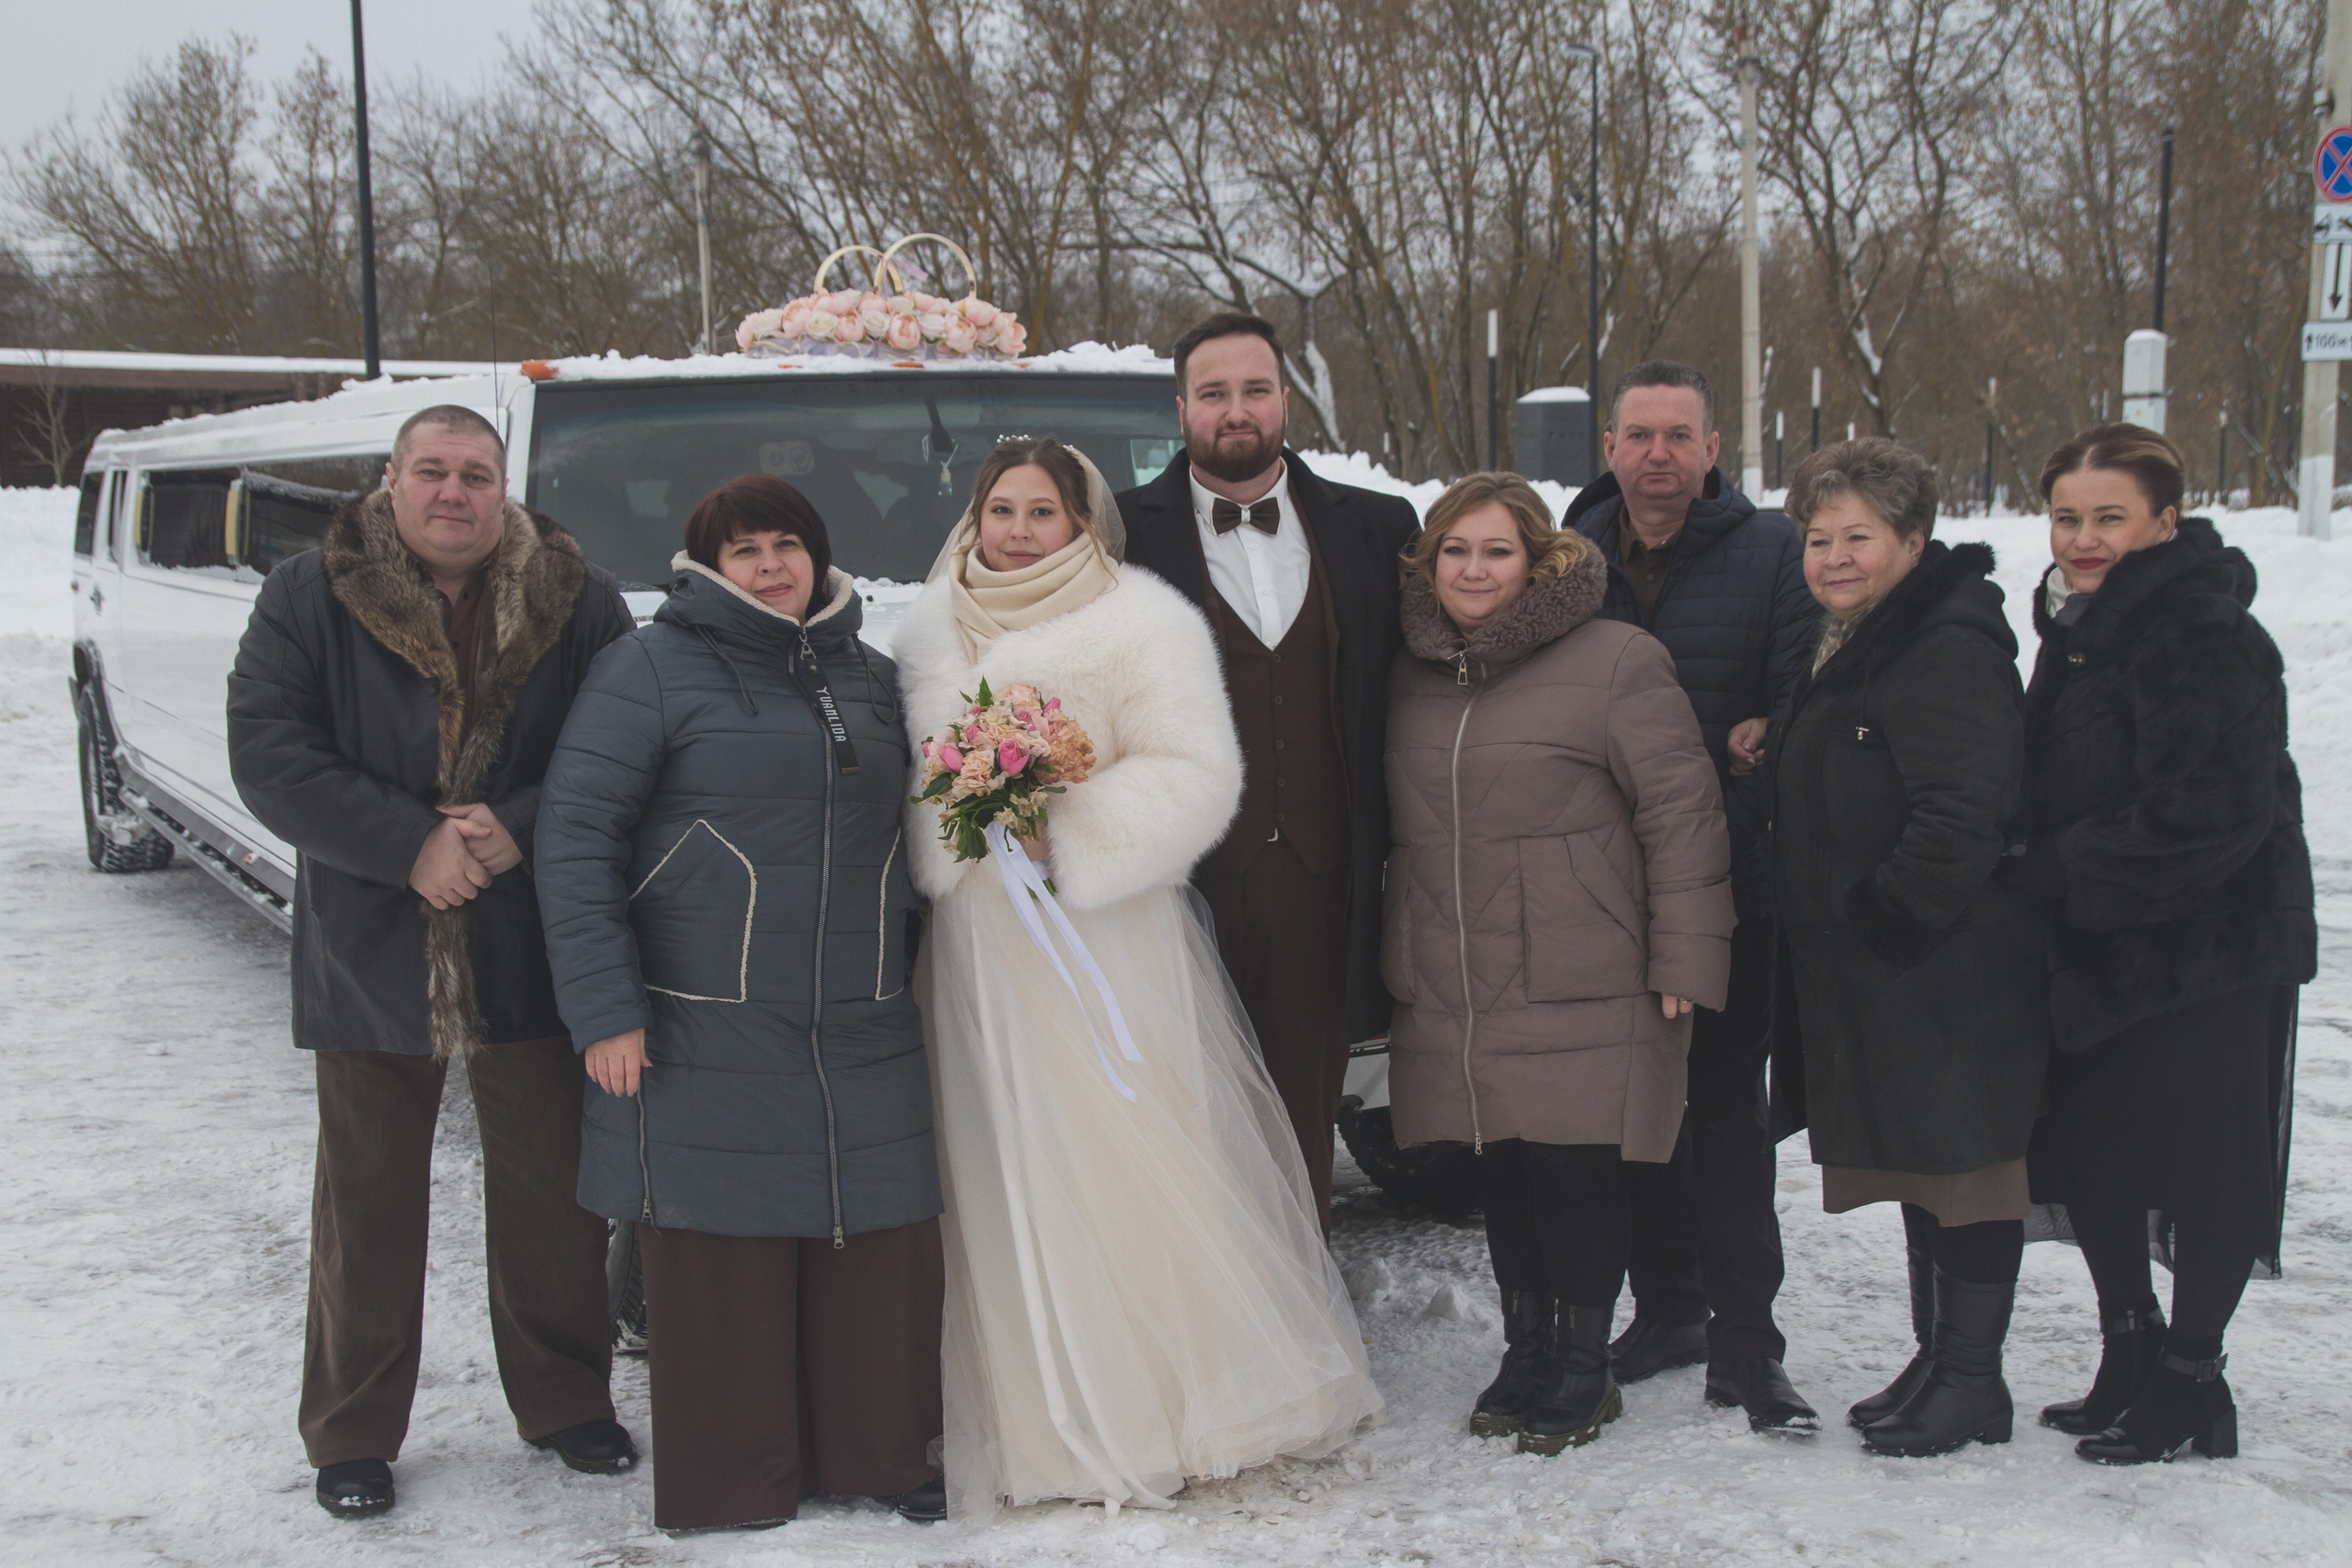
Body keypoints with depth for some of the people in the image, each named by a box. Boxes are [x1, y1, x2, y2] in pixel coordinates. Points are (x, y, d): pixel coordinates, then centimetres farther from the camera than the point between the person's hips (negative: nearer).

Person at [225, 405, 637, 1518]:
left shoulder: (579, 603, 1)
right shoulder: (308, 599, -2)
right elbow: (269, 756, -10)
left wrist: (519, 828, -17)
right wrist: (411, 846, -19)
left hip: (532, 958, 1)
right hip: (369, 955, 0)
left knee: (552, 1190, 10)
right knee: (367, 1199, 9)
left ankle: (564, 1402, 27)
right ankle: (352, 1436, 22)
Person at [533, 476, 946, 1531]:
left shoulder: (867, 677, 16)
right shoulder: (655, 666, -3)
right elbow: (575, 832, -7)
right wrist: (603, 1007, -13)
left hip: (862, 1036, 5)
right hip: (709, 1035, -5)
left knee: (883, 1248, 6)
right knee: (723, 1260, 1)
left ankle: (876, 1457, 23)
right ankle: (732, 1488, 16)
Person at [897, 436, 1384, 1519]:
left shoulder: (1140, 623, -4)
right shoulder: (931, 630, 13)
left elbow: (1193, 775, -10)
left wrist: (1070, 839, -18)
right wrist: (950, 838, 1)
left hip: (1104, 933, -5)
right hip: (977, 941, 5)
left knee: (1128, 1159, -4)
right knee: (1006, 1173, 6)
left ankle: (1178, 1404, 8)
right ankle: (1039, 1419, 16)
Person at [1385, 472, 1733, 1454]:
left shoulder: (1616, 660, -7)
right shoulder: (1410, 674, 11)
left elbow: (1681, 811, -8)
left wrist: (1684, 959, -11)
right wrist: (1396, 959, 18)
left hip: (1583, 989, -5)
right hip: (1453, 994, 5)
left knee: (1575, 1171, -1)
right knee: (1500, 1171, 12)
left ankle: (1583, 1368, 17)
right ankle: (1526, 1352, 28)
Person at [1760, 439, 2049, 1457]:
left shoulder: (1949, 650, -17)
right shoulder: (1848, 649, 16)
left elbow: (1961, 820, -25)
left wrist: (1878, 920, -19)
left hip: (1946, 972, -10)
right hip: (1868, 973, 10)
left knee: (1961, 1163, -1)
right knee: (1919, 1166, 17)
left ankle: (1972, 1383, 8)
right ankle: (1937, 1361, 27)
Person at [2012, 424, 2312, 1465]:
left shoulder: (2206, 638, -18)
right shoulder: (2079, 626, 11)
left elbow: (2206, 815, -24)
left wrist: (2053, 871, -19)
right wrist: (2042, 873, 3)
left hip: (2208, 950, -9)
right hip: (2097, 947, 9)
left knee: (2203, 1169, 2)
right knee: (2086, 1154, 14)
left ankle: (2189, 1388, 17)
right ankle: (2129, 1363, 31)